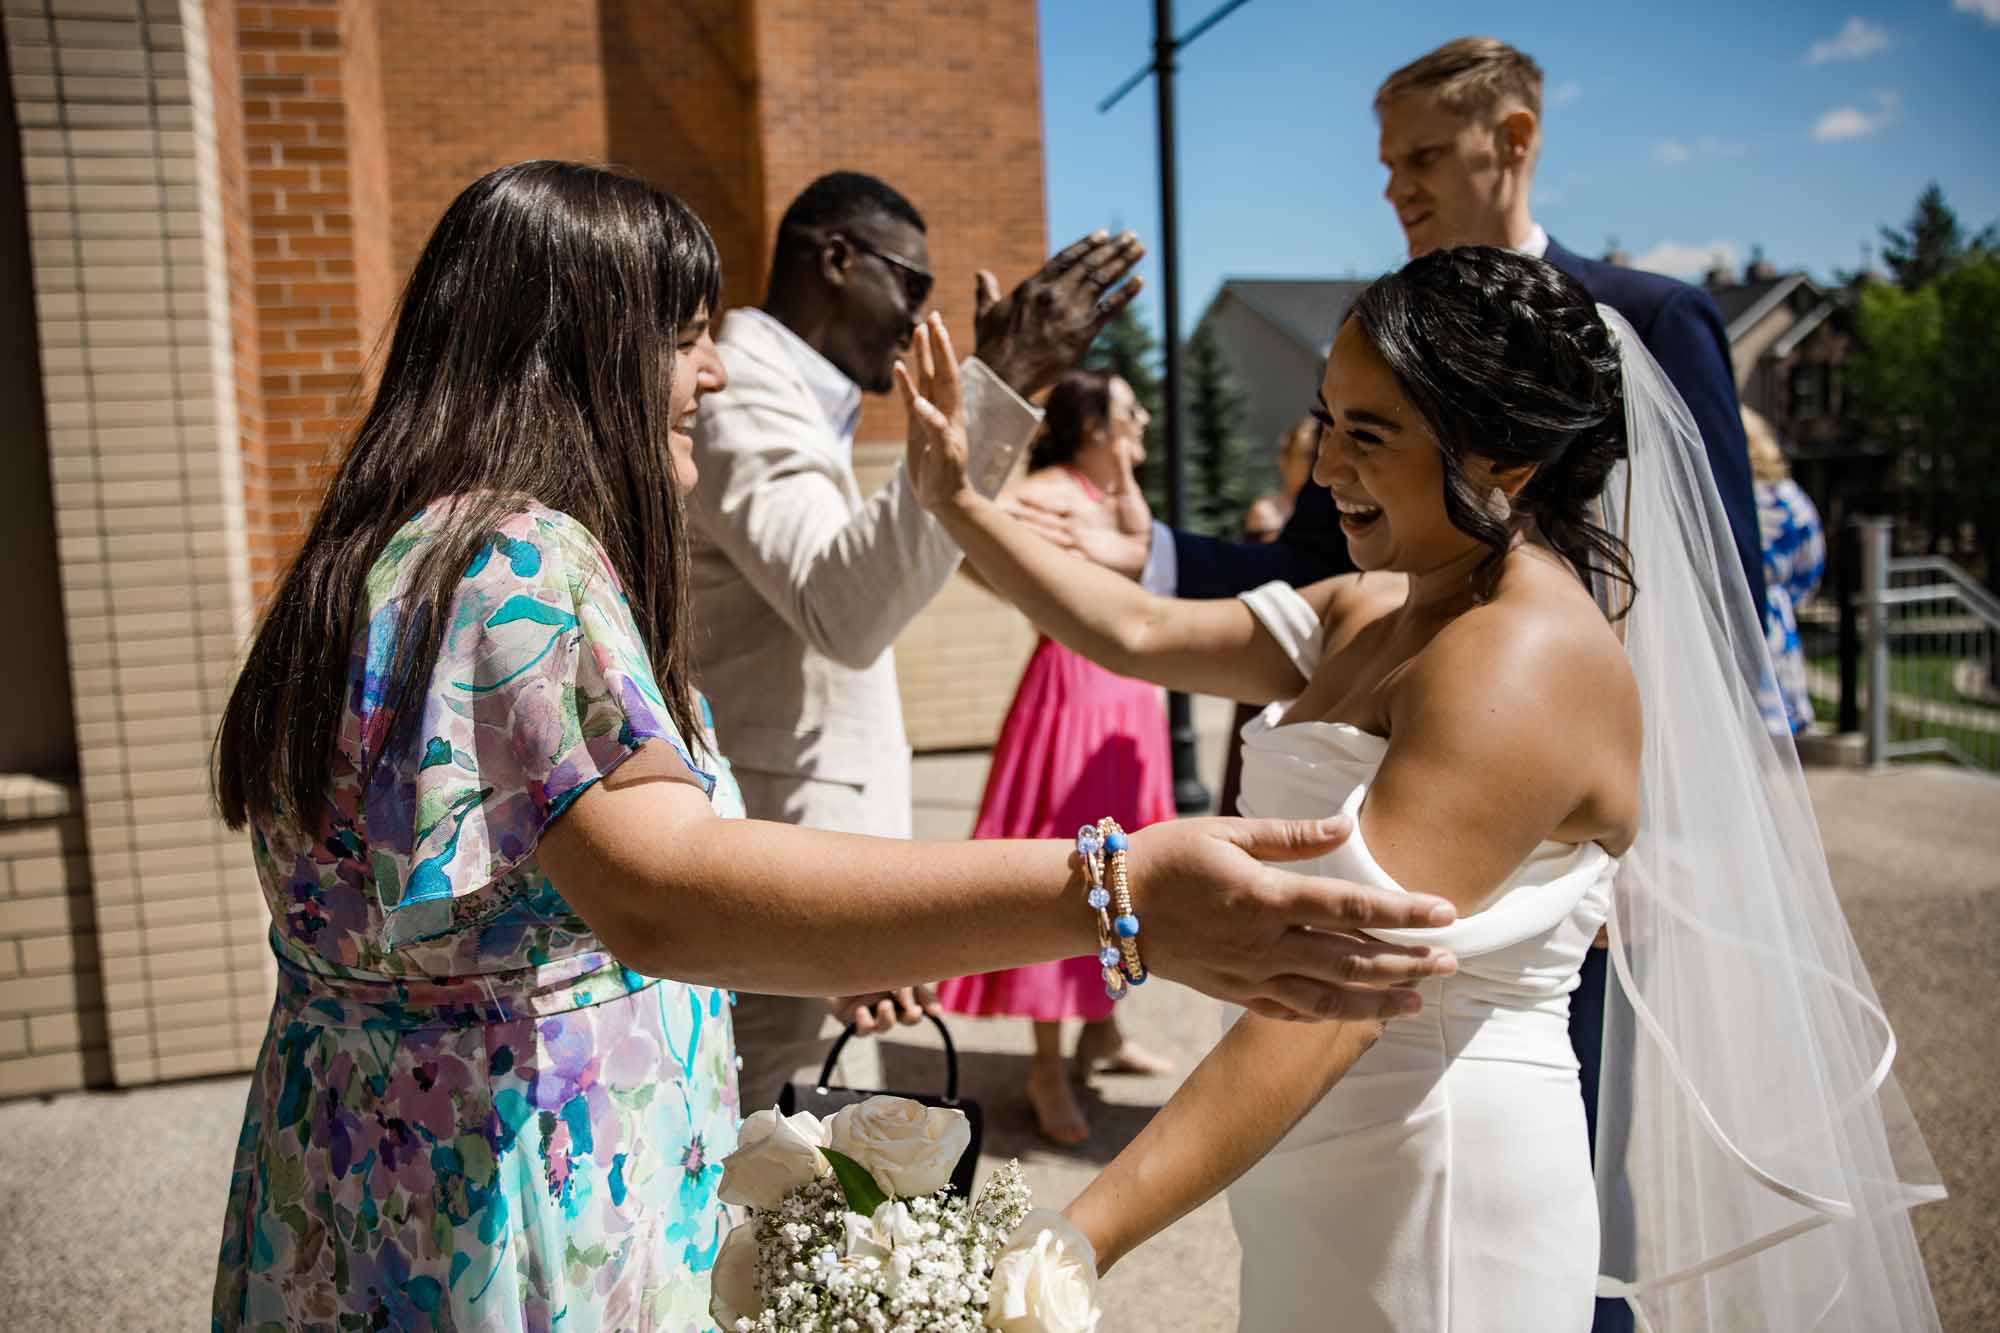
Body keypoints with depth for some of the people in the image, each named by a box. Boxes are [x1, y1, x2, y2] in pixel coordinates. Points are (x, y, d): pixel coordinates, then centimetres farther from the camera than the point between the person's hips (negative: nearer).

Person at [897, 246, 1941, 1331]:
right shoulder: (1377, 611, 7)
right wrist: (955, 502, 1)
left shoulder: (1525, 666, -23)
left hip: (1438, 1209, -8)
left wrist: (1080, 1241, -33)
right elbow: (1140, 633, 8)